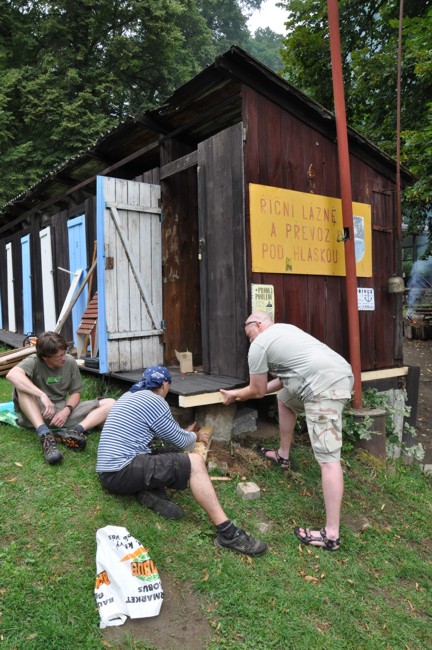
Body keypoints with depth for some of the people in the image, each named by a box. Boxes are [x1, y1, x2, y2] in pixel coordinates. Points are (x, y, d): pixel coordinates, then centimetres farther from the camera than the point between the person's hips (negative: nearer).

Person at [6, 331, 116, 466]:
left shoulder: (70, 362, -2)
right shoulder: (33, 362, -14)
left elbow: (75, 392, 4)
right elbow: (12, 374, -35)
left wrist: (66, 410, -17)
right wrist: (42, 395, -43)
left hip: (62, 411, 4)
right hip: (36, 412, -4)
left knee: (110, 404, -11)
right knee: (21, 385, -33)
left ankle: (74, 431, -36)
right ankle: (45, 435, -42)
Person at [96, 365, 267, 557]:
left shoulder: (130, 396, 19)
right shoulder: (154, 401, -9)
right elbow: (181, 441, 1)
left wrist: (185, 432, 43)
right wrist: (195, 436, 21)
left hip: (108, 471, 10)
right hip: (122, 472, -9)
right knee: (195, 462, -15)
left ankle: (151, 491, -5)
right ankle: (227, 532, -19)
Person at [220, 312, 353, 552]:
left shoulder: (258, 345, 0)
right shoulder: (284, 328, 27)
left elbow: (257, 391, 8)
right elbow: (283, 379, 32)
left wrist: (235, 394, 27)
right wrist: (246, 392, 36)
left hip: (325, 385, -10)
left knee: (328, 457, -12)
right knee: (284, 399, 31)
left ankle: (331, 535, -11)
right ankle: (283, 456, 45)